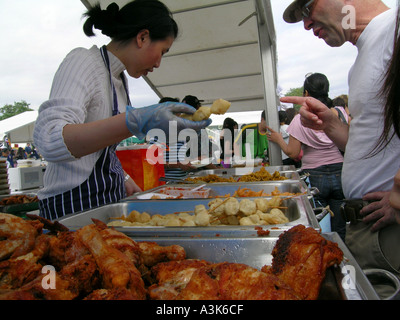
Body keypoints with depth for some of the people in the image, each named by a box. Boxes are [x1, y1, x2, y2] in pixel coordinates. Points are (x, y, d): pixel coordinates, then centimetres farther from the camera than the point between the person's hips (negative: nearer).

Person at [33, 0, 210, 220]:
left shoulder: (118, 77, 13)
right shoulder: (82, 61, -12)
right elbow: (49, 140, -30)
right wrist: (136, 121, -40)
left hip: (109, 198, 8)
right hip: (75, 204, -7)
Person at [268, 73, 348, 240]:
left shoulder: (300, 120, -9)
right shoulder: (341, 112, 0)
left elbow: (293, 153, -7)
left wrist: (278, 139, 8)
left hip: (314, 177, -3)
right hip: (340, 174, 3)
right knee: (340, 231, 13)